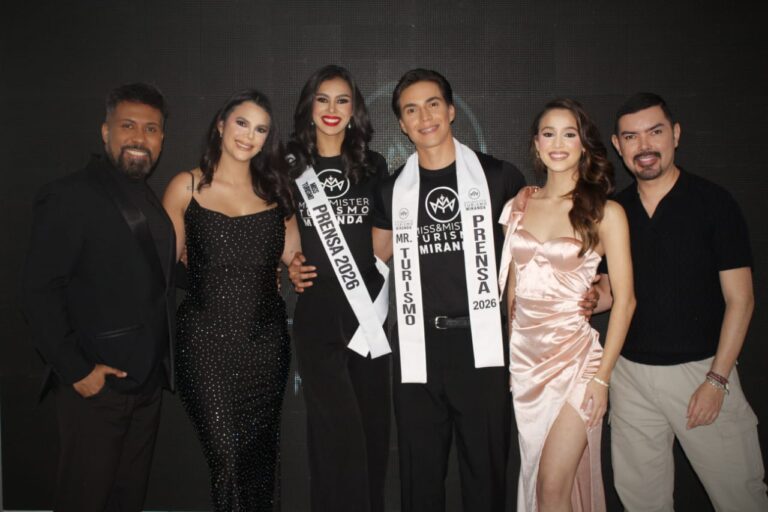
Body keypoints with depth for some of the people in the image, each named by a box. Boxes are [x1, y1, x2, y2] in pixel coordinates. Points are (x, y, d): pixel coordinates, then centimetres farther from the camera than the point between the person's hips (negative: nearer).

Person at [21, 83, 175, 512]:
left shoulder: (153, 202, 13)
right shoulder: (69, 197, -11)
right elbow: (40, 294, -14)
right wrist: (76, 370, -16)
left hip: (149, 381, 7)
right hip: (96, 386, -7)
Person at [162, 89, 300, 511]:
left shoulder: (274, 191, 10)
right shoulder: (186, 187, 1)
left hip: (265, 339, 3)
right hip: (207, 339, -3)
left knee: (260, 456, 12)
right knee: (227, 458, -5)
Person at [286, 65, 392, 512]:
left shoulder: (373, 167, 10)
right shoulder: (291, 169, 6)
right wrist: (290, 266, -3)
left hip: (369, 309, 2)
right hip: (318, 313, -2)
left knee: (374, 425, 8)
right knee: (339, 433, -7)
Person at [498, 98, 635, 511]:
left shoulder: (605, 212, -7)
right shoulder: (520, 204, 5)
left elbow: (624, 299, -7)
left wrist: (602, 376, -11)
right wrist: (509, 349, 9)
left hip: (573, 356, -4)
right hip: (523, 355, 4)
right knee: (532, 476, 15)